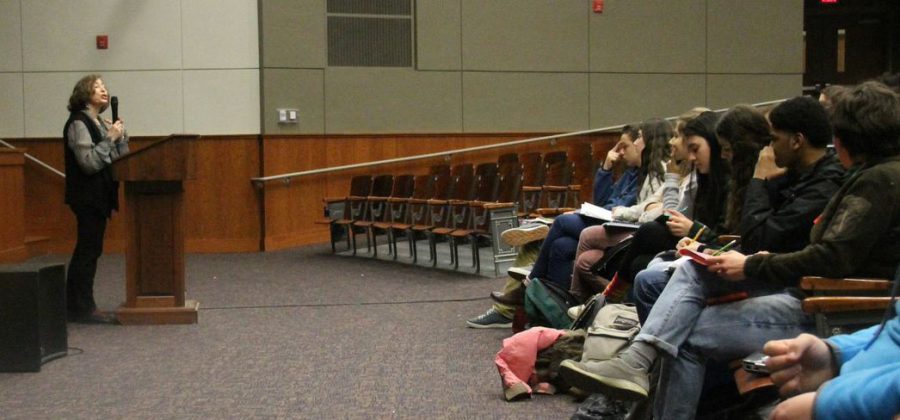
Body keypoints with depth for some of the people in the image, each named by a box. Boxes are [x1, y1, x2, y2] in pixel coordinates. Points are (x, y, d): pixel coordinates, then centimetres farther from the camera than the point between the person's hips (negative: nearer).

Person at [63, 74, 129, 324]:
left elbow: (121, 160, 14)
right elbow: (89, 162, -19)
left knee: (88, 250, 10)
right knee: (88, 250, -7)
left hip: (98, 197, 9)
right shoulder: (78, 123, -10)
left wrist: (120, 137, 0)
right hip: (87, 197, -9)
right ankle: (82, 308, -2)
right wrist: (110, 138, -17)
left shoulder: (99, 123, 15)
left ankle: (79, 307, 16)